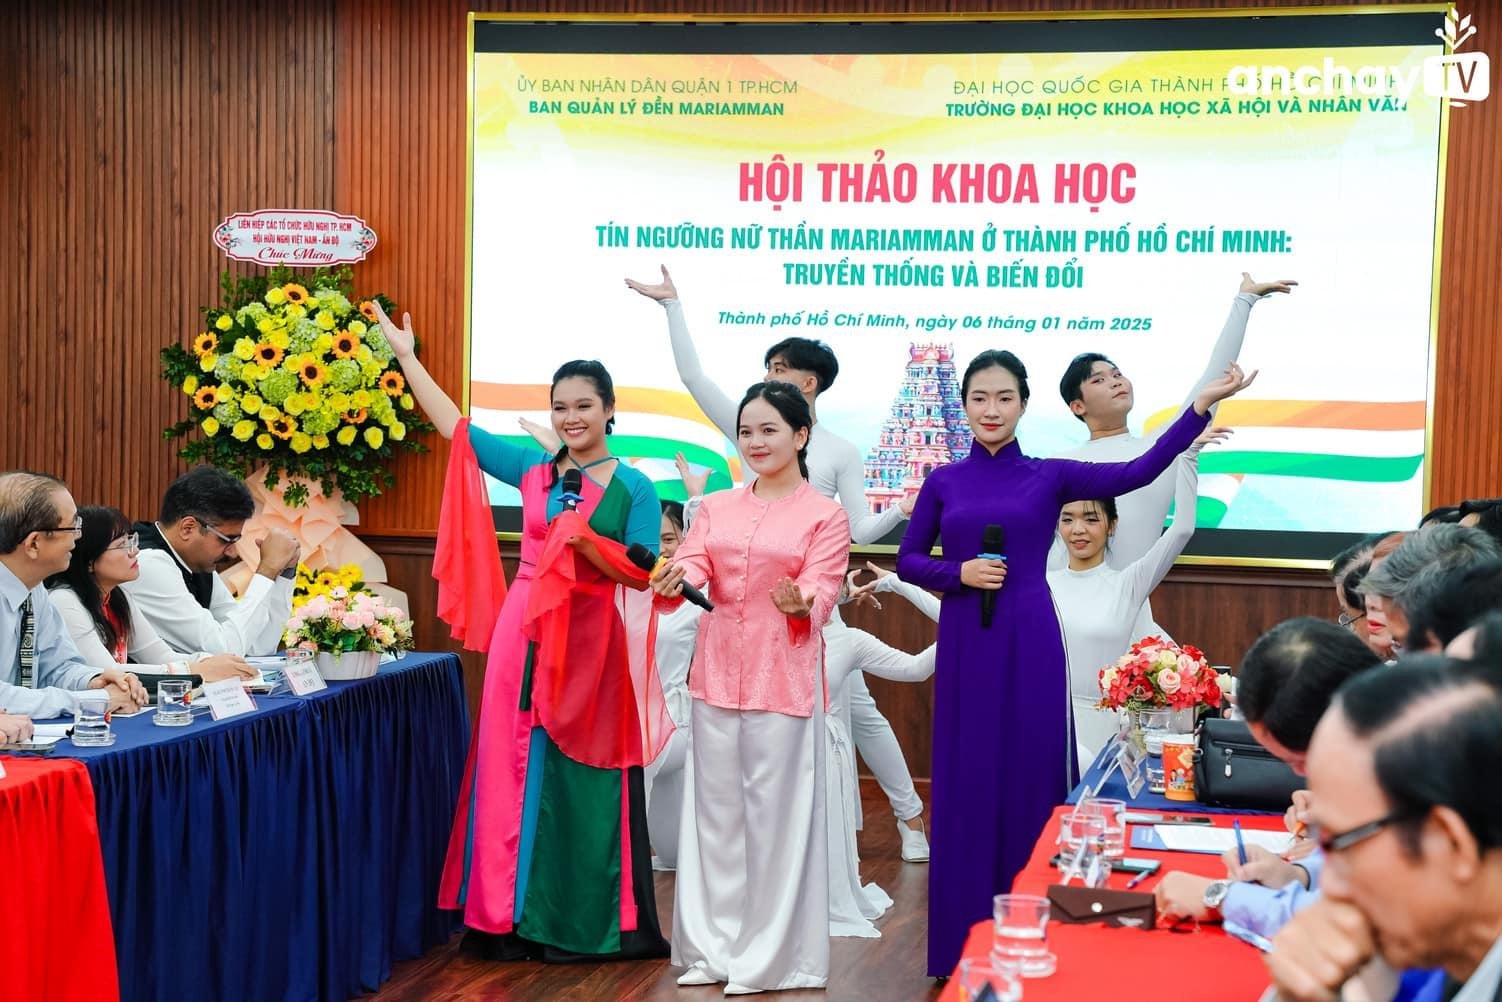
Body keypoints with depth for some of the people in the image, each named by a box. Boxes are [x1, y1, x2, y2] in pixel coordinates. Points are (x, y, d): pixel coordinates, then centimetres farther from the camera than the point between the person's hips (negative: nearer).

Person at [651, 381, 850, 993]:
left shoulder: (825, 516, 0)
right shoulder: (717, 508, 12)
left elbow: (822, 593, -11)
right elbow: (691, 563, -3)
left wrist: (801, 604, -34)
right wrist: (675, 581, -27)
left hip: (784, 679, -4)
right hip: (716, 673, 4)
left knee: (774, 810, -1)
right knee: (715, 807, 8)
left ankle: (769, 955, 8)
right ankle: (714, 946, 18)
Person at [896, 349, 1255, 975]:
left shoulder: (1049, 476, 2)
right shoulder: (944, 482, 7)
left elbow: (1140, 471, -8)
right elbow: (908, 560, 11)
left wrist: (1203, 403, -13)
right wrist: (959, 574, -9)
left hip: (1030, 645, -1)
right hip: (965, 645, 1)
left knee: (1029, 776, 1)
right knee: (965, 783, 4)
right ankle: (963, 941, 13)